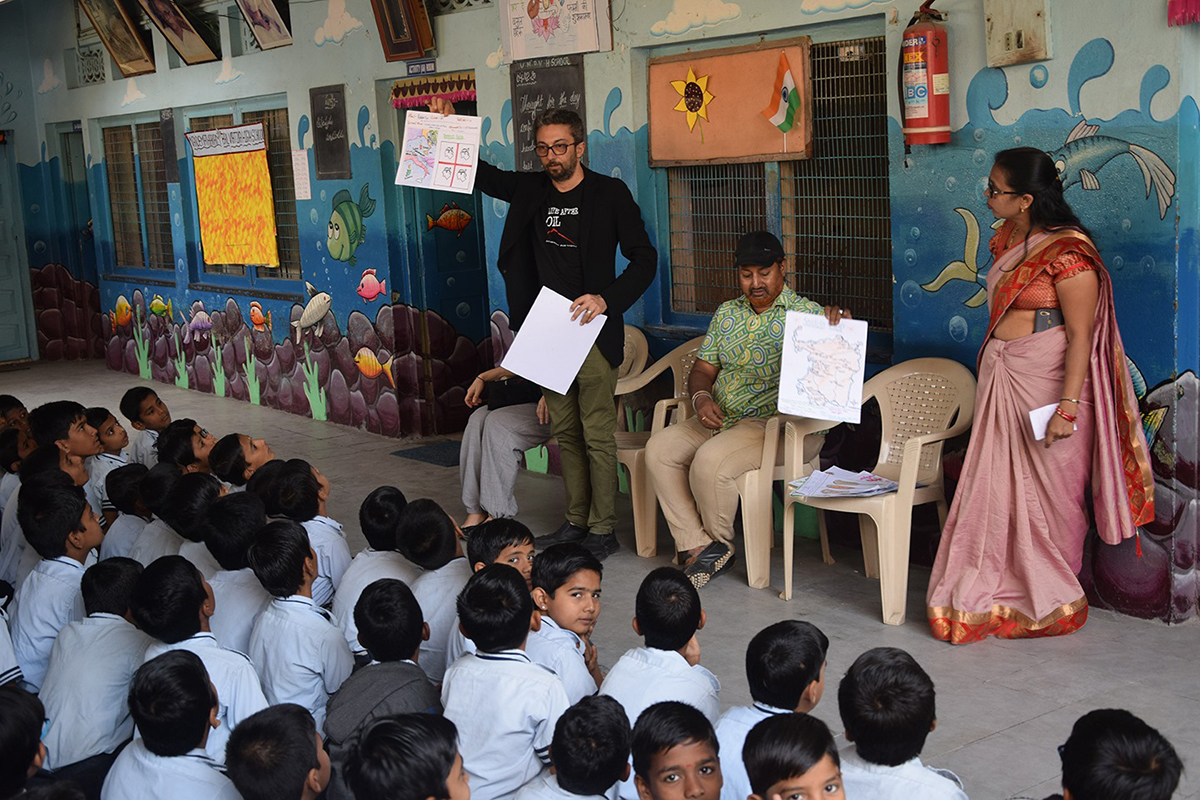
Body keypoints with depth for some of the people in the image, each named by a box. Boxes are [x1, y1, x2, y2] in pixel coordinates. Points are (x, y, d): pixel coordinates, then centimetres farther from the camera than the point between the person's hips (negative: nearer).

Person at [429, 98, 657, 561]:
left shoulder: (610, 194, -5)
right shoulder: (529, 190, 8)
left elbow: (644, 259, -5)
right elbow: (480, 175, 20)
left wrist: (606, 300, -19)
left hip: (593, 331, -5)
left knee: (598, 435, -3)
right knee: (565, 432, 11)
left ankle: (602, 529, 4)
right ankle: (576, 521, 21)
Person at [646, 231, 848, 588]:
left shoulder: (808, 314, -2)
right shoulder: (727, 313, 16)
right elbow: (702, 370, 16)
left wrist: (840, 328, -31)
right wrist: (701, 397, -6)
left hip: (778, 424, -6)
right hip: (718, 419, 7)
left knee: (710, 461, -29)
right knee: (659, 448, -15)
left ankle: (718, 542, 1)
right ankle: (697, 546, -15)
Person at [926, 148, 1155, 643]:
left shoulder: (1068, 252, -17)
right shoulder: (1007, 239, 10)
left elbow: (1080, 335, -18)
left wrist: (1067, 407, -22)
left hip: (1044, 381, -8)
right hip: (999, 376, 8)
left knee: (1047, 492, 4)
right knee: (997, 488, 9)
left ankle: (1053, 605, 21)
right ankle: (996, 594, 20)